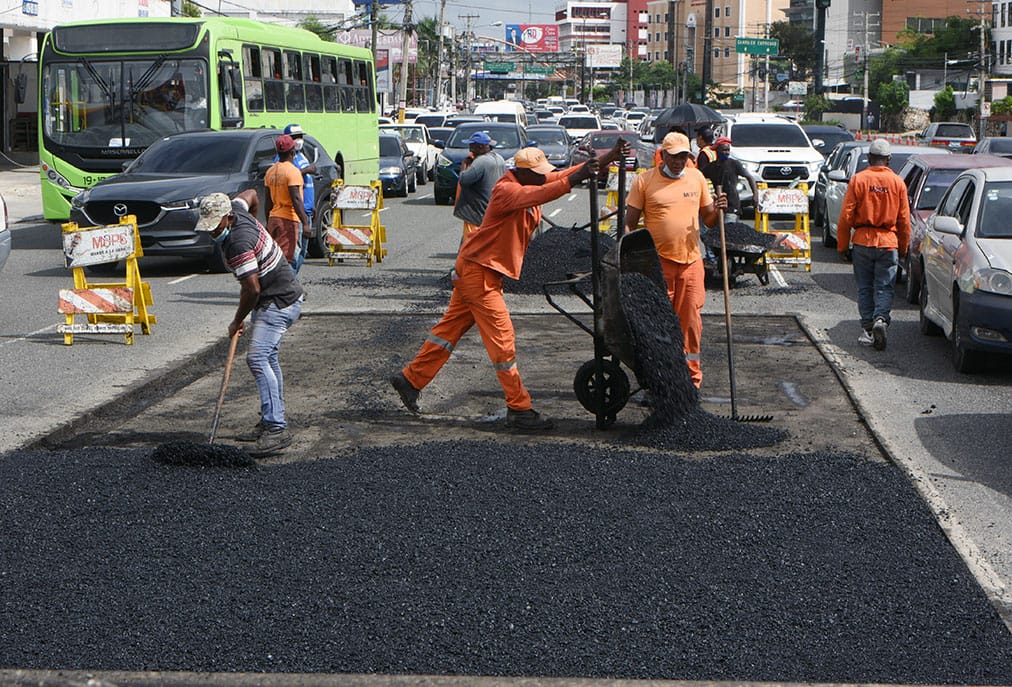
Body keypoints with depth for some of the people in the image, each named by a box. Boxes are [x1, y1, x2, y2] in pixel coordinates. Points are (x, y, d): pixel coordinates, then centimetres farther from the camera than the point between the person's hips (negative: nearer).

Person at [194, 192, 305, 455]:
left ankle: (277, 428, -27)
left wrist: (237, 321, -12)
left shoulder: (238, 243, -26)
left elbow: (252, 288, -28)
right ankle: (271, 421, 25)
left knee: (257, 358, -21)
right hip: (277, 298, 11)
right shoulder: (237, 210, 2)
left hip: (278, 303, -11)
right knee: (268, 358, 17)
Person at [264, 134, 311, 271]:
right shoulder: (292, 171, -12)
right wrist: (305, 224, -21)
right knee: (285, 259, -9)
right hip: (288, 220, -8)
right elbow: (296, 200, -20)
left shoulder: (270, 171, 11)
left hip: (273, 218, 8)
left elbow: (268, 201, 15)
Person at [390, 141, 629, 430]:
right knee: (501, 337, -7)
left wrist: (610, 157, -2)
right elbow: (535, 196, -42)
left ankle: (410, 379, 26)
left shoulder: (528, 184, 6)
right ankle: (519, 410, -2)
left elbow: (562, 177, 5)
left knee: (450, 328, 16)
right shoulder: (506, 191, -21)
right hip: (479, 270, -10)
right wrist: (573, 180, -52)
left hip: (476, 270, 10)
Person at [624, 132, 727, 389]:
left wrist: (718, 209, -6)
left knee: (691, 322, 1)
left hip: (691, 261, 2)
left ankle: (692, 378, 10)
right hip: (657, 262, -2)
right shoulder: (645, 181, 1)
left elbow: (709, 219, 16)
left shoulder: (696, 177, 10)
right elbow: (629, 223, 2)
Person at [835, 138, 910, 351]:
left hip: (863, 241, 0)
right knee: (884, 287, 4)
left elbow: (846, 216, -4)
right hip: (888, 242, 0)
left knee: (865, 288, 9)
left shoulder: (858, 180, -3)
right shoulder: (898, 182, 1)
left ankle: (867, 329, 8)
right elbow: (904, 220, 5)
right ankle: (881, 319, -18)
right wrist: (903, 248, 14)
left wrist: (842, 245, 4)